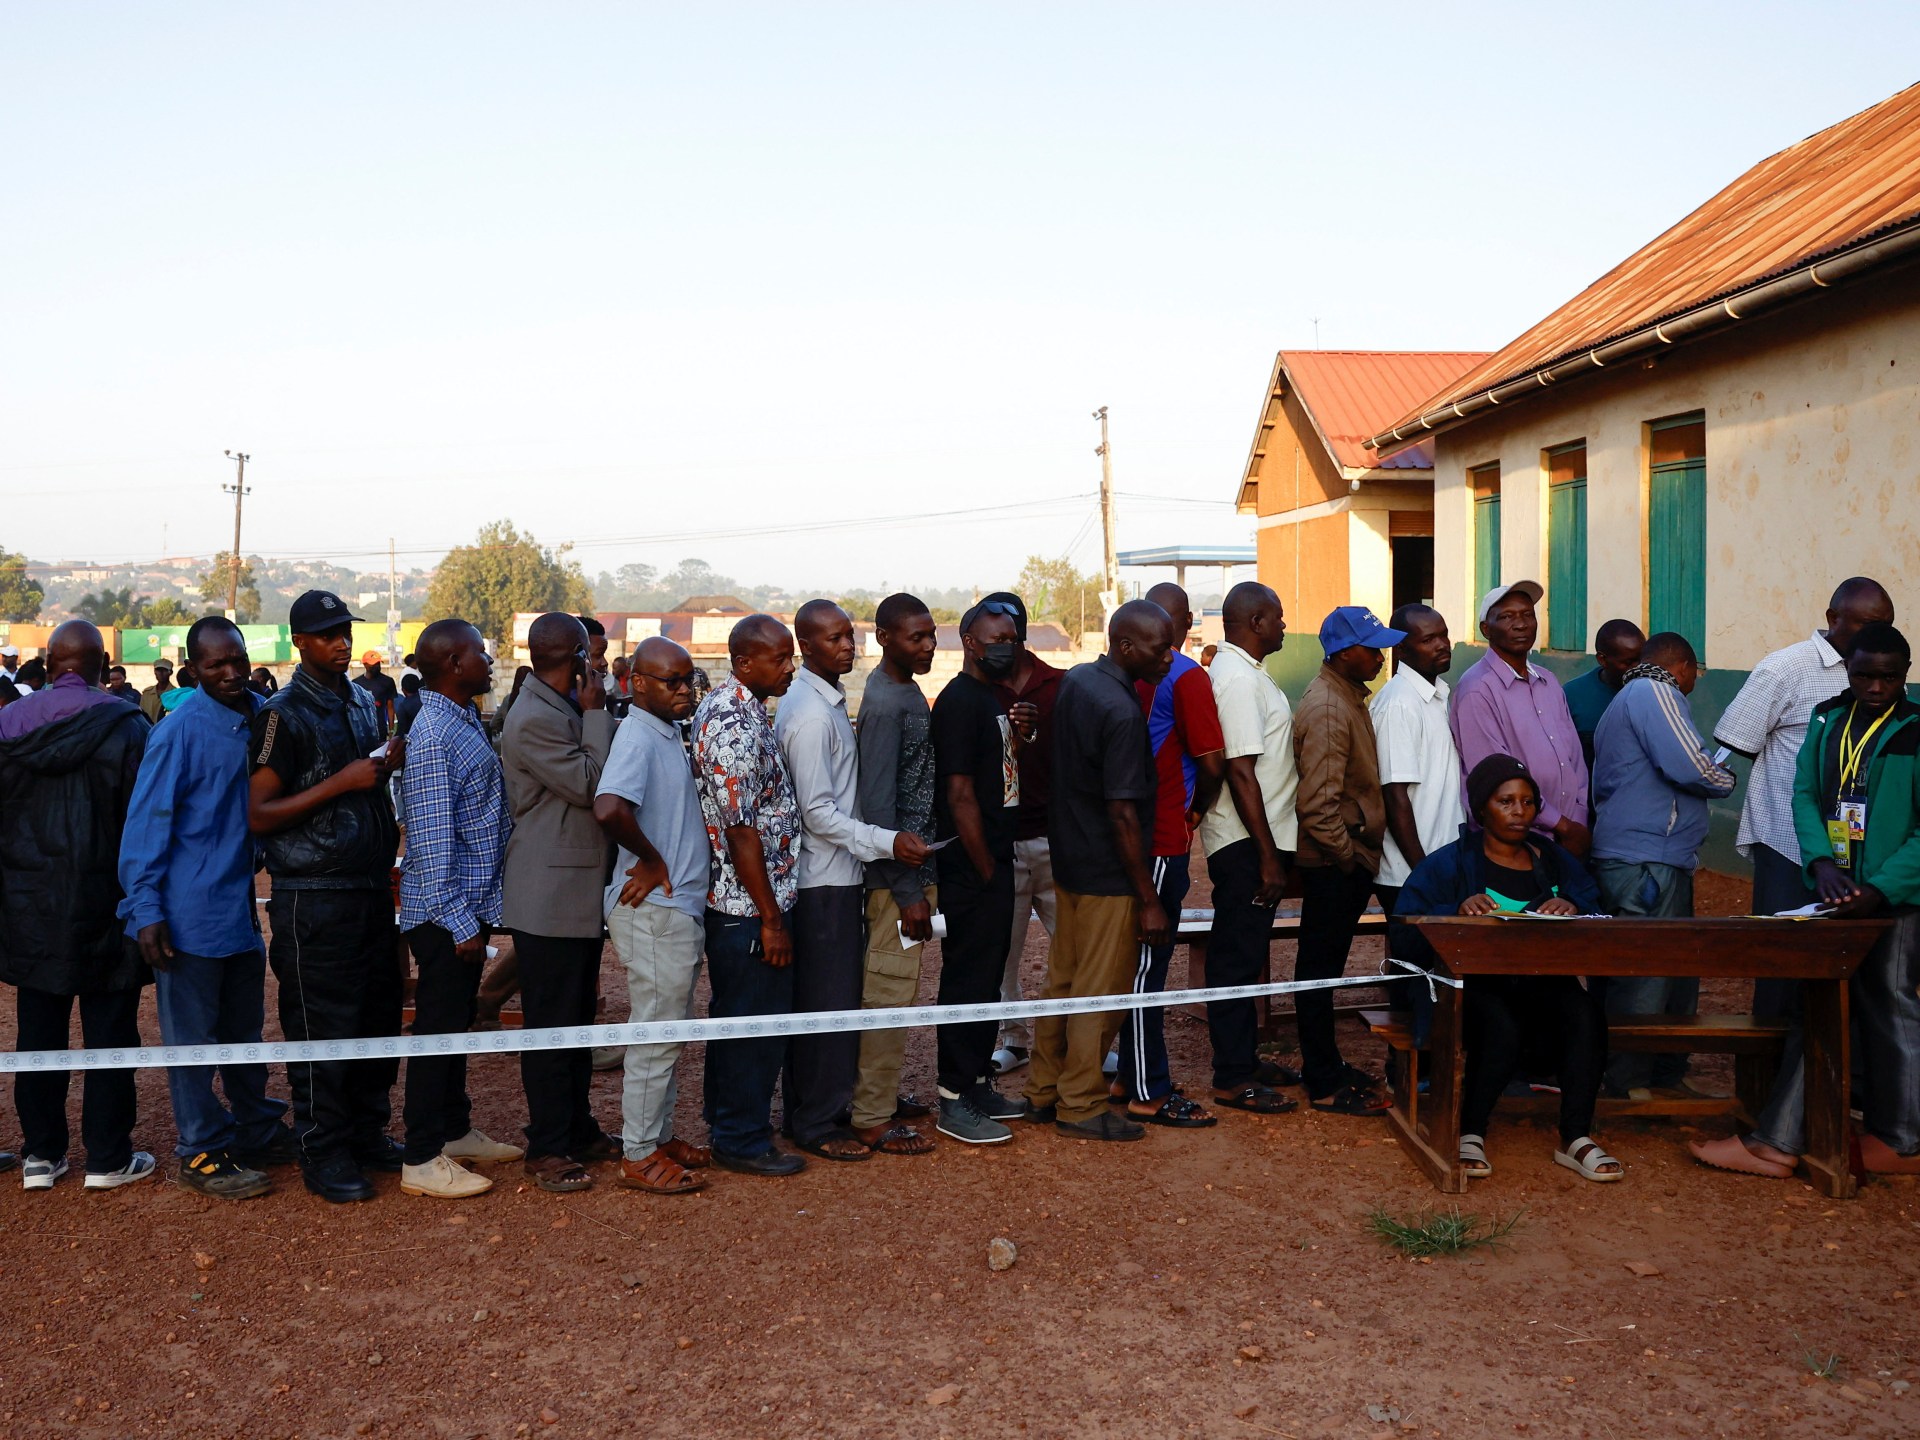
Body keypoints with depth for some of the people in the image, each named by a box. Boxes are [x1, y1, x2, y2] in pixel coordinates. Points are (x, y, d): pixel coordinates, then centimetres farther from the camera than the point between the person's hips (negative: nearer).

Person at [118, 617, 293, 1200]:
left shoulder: (262, 717, 3)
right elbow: (147, 823, -14)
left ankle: (257, 1133, 30)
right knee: (193, 1037, 4)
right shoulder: (180, 732, -15)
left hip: (243, 905, 7)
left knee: (245, 1029, 18)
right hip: (191, 910, -6)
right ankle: (201, 1155, 15)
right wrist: (146, 910, -16)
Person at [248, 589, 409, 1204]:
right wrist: (341, 782, -20)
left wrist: (389, 766, 4)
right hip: (314, 896, -7)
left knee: (379, 1017, 12)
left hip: (372, 887, 7)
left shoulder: (363, 702, 13)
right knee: (321, 1029, 0)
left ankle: (369, 1134, 26)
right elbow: (260, 814, -14)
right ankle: (323, 1154, 11)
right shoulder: (283, 713, -9)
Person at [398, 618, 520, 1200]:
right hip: (445, 910, -9)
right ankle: (421, 1161, 8)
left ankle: (456, 1130, 32)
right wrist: (460, 922, -22)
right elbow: (433, 838, -22)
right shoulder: (433, 736, -20)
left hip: (472, 902, 9)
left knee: (457, 1022, 19)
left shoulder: (467, 720, 10)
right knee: (438, 1028, -1)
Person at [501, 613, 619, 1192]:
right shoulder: (534, 719, -18)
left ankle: (579, 1132, 27)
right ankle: (547, 1149, 8)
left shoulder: (567, 711, 14)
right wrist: (597, 715, -14)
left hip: (582, 890, 10)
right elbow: (590, 785, -19)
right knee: (550, 1025, -1)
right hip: (550, 897, -10)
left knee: (577, 1019, 16)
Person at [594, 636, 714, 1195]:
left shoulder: (668, 735, 12)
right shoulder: (637, 737, -18)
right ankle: (638, 1156, 10)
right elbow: (609, 809, -36)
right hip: (655, 910, -10)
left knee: (668, 1033, 18)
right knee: (654, 1035, -1)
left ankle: (660, 1137, 29)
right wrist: (652, 861, -22)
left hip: (679, 906, 10)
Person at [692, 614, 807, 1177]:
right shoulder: (738, 728, -22)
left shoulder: (722, 705, 10)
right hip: (750, 905, -10)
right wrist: (771, 919, -18)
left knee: (734, 1015, 20)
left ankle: (726, 1122, 33)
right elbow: (742, 831, -23)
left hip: (726, 898, 10)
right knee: (757, 1021, 1)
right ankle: (743, 1140, 13)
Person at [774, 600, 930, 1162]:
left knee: (819, 999, 16)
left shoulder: (827, 702, 13)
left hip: (837, 876, 10)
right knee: (829, 1003, -1)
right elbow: (817, 811, -21)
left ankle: (810, 1109, 27)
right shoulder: (810, 714, -18)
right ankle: (818, 1124, 9)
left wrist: (884, 841, 18)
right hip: (824, 881, -10)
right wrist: (887, 842, -21)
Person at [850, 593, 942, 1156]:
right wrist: (907, 891, -21)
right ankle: (873, 1120, 4)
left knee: (892, 989, 17)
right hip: (898, 875, -10)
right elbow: (879, 804, -21)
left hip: (915, 865, 10)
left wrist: (921, 881, 17)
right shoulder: (886, 703, -18)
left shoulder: (907, 693, 12)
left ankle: (880, 1093, 28)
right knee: (890, 993, -4)